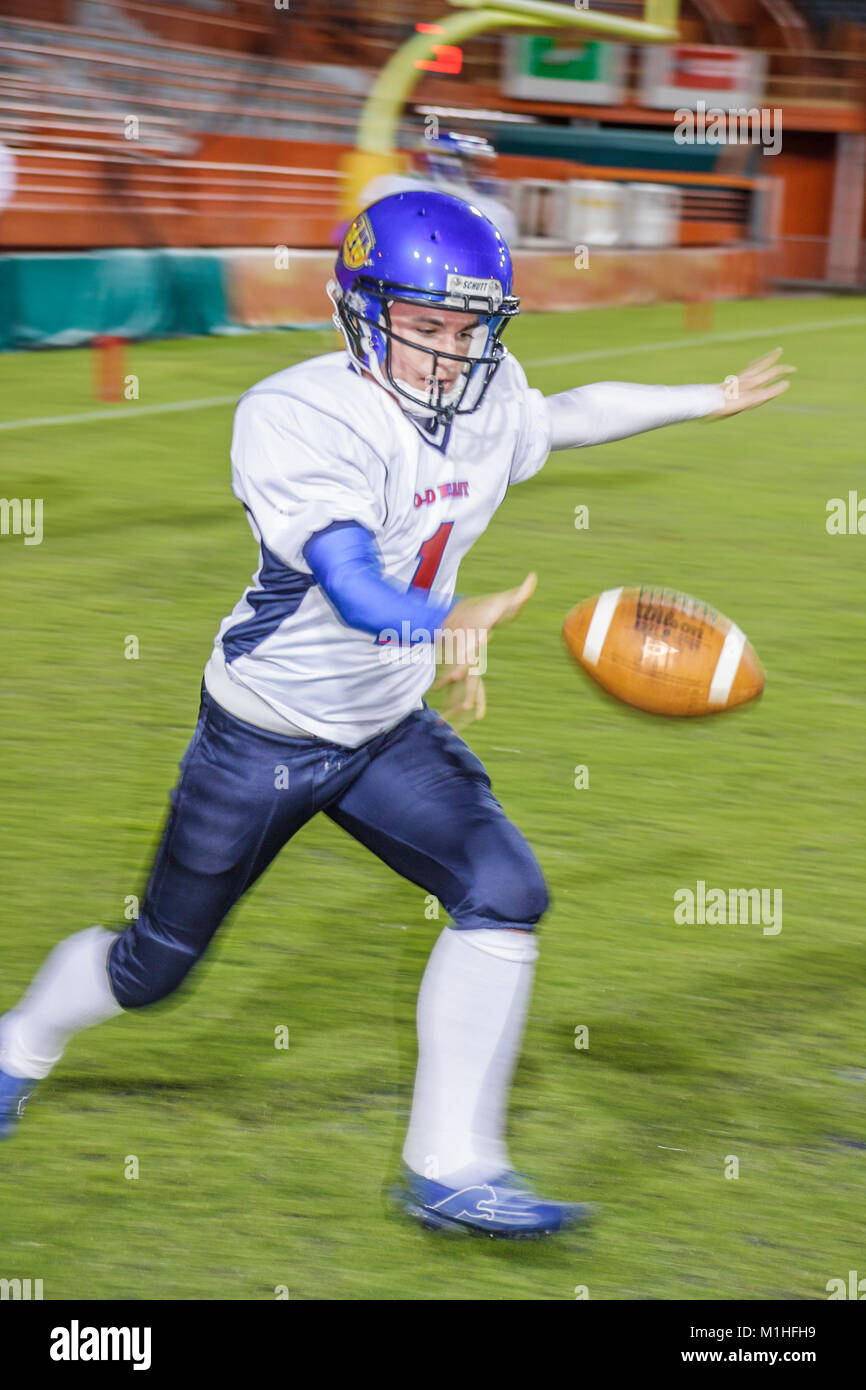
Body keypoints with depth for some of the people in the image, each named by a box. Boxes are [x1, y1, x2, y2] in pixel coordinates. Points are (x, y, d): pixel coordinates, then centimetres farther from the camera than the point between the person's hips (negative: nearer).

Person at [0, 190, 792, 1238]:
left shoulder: (488, 404, -7)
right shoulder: (294, 417, -28)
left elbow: (575, 414, 17)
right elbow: (351, 583, -43)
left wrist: (712, 399, 26)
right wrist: (450, 624, -63)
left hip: (390, 732, 5)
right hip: (263, 737, -5)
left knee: (505, 893, -16)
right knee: (154, 967, 10)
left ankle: (450, 1170, -8)